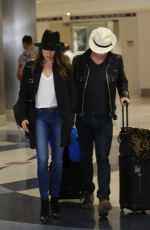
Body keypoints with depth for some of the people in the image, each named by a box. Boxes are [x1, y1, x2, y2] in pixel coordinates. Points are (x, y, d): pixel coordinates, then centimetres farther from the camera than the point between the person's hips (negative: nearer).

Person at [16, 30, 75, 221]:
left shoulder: (65, 69, 1)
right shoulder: (31, 68, 2)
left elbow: (71, 95, 5)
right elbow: (23, 94, 5)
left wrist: (70, 118, -1)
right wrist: (23, 117, -3)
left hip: (59, 116, 1)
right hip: (39, 116, -1)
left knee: (57, 161, 7)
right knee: (42, 160, -8)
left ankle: (55, 199, 19)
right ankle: (44, 202, 1)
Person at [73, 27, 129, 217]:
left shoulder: (116, 61, -2)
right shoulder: (79, 61, -5)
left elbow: (122, 80, 15)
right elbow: (72, 86, 3)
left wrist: (124, 94, -4)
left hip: (104, 119, -1)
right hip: (83, 117, 1)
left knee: (102, 158, -7)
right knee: (85, 157, 12)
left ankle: (104, 197, -9)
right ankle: (88, 193, 26)